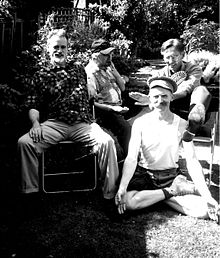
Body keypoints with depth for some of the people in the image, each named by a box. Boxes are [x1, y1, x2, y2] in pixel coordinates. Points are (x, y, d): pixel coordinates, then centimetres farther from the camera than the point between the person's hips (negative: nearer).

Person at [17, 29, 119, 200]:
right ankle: (31, 191, -7)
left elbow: (90, 96, 22)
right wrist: (36, 123, -8)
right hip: (55, 124, 0)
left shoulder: (78, 68, 20)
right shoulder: (42, 75, 15)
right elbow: (34, 107, 8)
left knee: (107, 142, -27)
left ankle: (111, 194, -14)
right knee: (24, 142, -23)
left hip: (82, 123, 0)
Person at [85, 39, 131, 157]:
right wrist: (112, 108, -21)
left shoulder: (107, 67, 16)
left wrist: (113, 70, 3)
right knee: (126, 128, -25)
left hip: (119, 107, 9)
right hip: (104, 111, -8)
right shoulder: (90, 73, -9)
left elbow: (122, 87, 16)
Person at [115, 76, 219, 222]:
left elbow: (192, 161, -9)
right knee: (127, 201, -32)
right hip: (144, 174, 0)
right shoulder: (140, 123, -7)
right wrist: (122, 187, -33)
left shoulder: (182, 125, -5)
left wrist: (207, 196, -20)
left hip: (172, 176, 0)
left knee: (206, 210, -20)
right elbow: (131, 158, -16)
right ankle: (172, 191, -10)